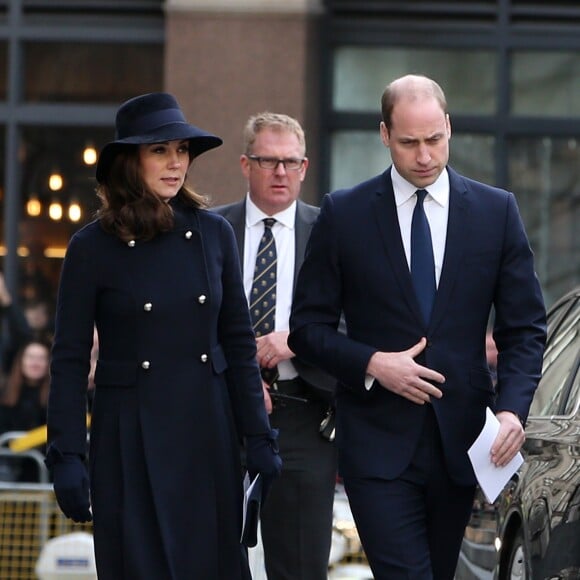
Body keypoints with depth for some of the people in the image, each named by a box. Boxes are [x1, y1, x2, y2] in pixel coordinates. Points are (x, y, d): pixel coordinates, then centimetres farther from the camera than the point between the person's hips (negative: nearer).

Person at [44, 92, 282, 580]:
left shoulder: (213, 233, 4)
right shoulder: (93, 247, -4)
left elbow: (239, 341, 8)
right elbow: (70, 360, -2)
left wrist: (258, 438, 5)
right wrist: (66, 456, -7)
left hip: (208, 434, 3)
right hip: (131, 442, -3)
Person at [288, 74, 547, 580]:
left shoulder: (496, 211, 4)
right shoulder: (344, 214, 0)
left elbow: (525, 328, 4)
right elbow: (308, 327, 3)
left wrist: (512, 408, -13)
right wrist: (373, 364, -14)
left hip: (460, 440, 3)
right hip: (378, 441, -2)